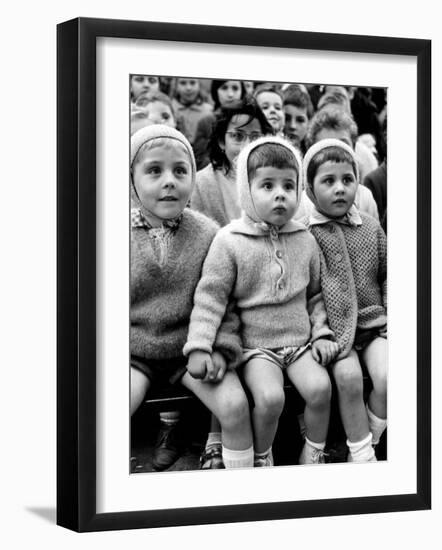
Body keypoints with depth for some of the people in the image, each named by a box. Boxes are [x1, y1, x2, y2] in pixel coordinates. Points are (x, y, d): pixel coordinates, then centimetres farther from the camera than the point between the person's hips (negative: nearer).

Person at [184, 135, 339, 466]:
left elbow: (316, 294, 16)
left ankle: (314, 454, 3)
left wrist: (322, 333, 5)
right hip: (256, 346, -3)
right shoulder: (230, 241, -7)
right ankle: (262, 458, 0)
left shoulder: (305, 240, 6)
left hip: (300, 341, 4)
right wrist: (199, 346, -15)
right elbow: (210, 296, -7)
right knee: (270, 396, -26)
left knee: (320, 387, -20)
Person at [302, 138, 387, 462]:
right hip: (334, 327, -3)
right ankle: (362, 455, -10)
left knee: (387, 376, -20)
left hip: (373, 322, 3)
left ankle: (367, 440, 4)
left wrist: (391, 313, 6)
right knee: (348, 376, -25)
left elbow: (386, 274, 16)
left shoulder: (371, 228, 7)